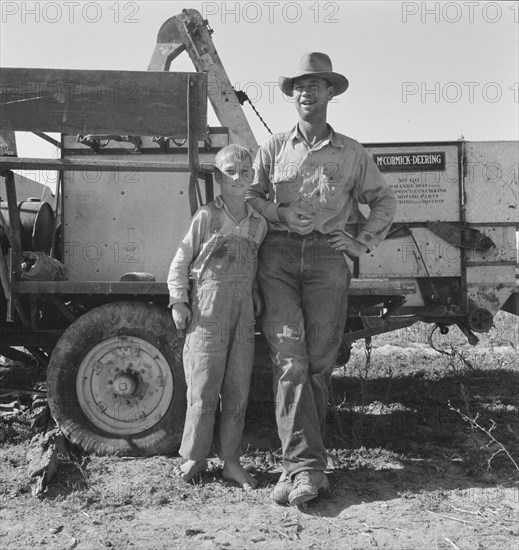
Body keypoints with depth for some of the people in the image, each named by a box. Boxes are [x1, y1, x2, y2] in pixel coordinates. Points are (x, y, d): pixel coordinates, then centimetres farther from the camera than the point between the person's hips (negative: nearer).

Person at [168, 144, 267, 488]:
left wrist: (255, 293, 4)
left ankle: (231, 461, 18)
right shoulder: (206, 218, -1)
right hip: (208, 311, -4)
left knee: (238, 390, 7)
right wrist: (178, 302, -6)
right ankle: (195, 457, 16)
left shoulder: (259, 224, 11)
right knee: (204, 388, 0)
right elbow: (180, 263, 0)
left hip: (243, 313, 4)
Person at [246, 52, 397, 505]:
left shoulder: (351, 153, 15)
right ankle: (305, 466, -10)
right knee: (290, 361, -11)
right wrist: (280, 215, -3)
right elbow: (250, 195, 16)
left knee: (319, 364, 0)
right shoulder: (275, 148, 15)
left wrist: (363, 243, 9)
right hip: (279, 255, 0)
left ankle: (301, 462, 12)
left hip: (327, 259, 1)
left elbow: (384, 201, 21)